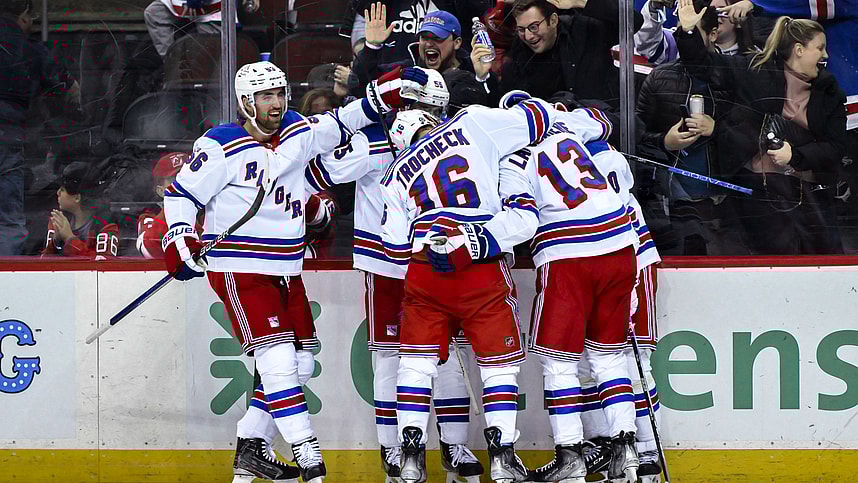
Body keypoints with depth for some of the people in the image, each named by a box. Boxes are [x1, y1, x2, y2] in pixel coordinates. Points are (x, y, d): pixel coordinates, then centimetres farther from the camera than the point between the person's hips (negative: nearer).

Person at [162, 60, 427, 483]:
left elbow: (337, 127, 18)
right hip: (238, 269, -8)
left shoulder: (297, 133, 6)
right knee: (277, 360, -16)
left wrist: (381, 97, 7)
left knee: (296, 359, 9)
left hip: (285, 269, 8)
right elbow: (182, 193, -6)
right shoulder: (221, 146, -11)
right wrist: (179, 238, -19)